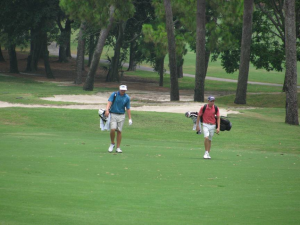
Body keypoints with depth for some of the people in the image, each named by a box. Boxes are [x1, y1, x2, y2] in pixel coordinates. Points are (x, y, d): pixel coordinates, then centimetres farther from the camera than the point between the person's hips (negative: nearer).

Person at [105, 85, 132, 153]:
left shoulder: (127, 98, 2)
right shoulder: (114, 95, -3)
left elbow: (128, 109, 6)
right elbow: (109, 102, -14)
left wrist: (130, 119, 0)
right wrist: (107, 110, -32)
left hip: (121, 115, 1)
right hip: (113, 114, -1)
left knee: (119, 131, 2)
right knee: (113, 129, -15)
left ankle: (118, 148, 9)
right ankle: (112, 143, 9)